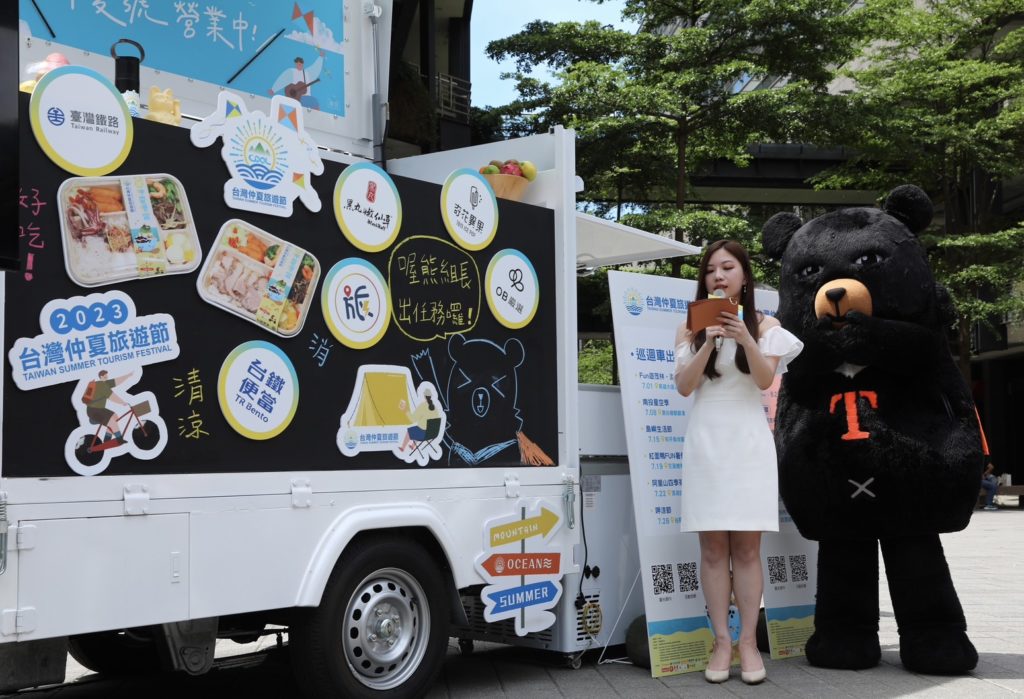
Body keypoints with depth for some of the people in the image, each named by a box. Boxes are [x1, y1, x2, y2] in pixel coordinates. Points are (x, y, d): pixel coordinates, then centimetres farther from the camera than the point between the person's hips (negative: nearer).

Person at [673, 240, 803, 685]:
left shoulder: (764, 325, 7)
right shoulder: (691, 329, 7)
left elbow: (765, 379, -6)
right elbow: (683, 386, -3)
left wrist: (745, 338, -21)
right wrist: (708, 343, -16)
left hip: (748, 441, 0)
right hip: (706, 442, 1)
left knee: (747, 548, -1)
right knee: (713, 548, -1)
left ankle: (749, 641, 3)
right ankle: (721, 641, 3)